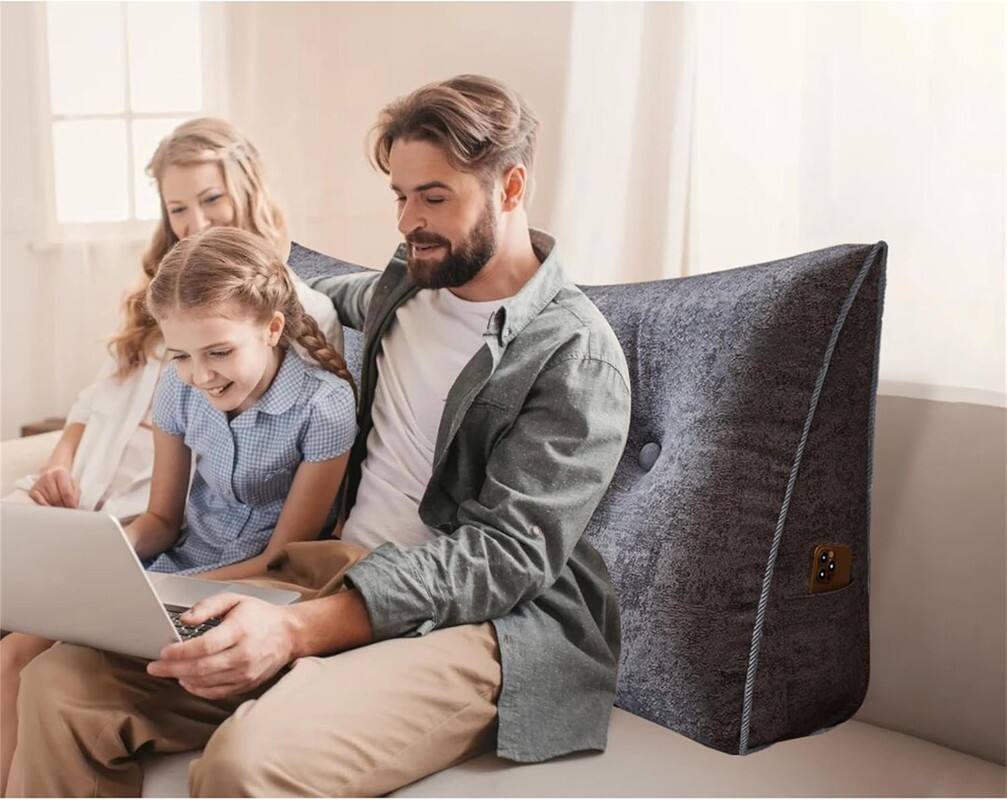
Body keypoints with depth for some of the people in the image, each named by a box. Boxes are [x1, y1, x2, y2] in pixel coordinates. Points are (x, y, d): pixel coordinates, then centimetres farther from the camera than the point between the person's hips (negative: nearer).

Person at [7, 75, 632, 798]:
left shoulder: (578, 356, -9)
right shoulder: (411, 284, 14)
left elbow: (507, 554, -18)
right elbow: (342, 296, 41)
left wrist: (298, 628, -27)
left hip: (479, 618, -7)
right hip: (339, 571, 7)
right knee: (61, 685, -12)